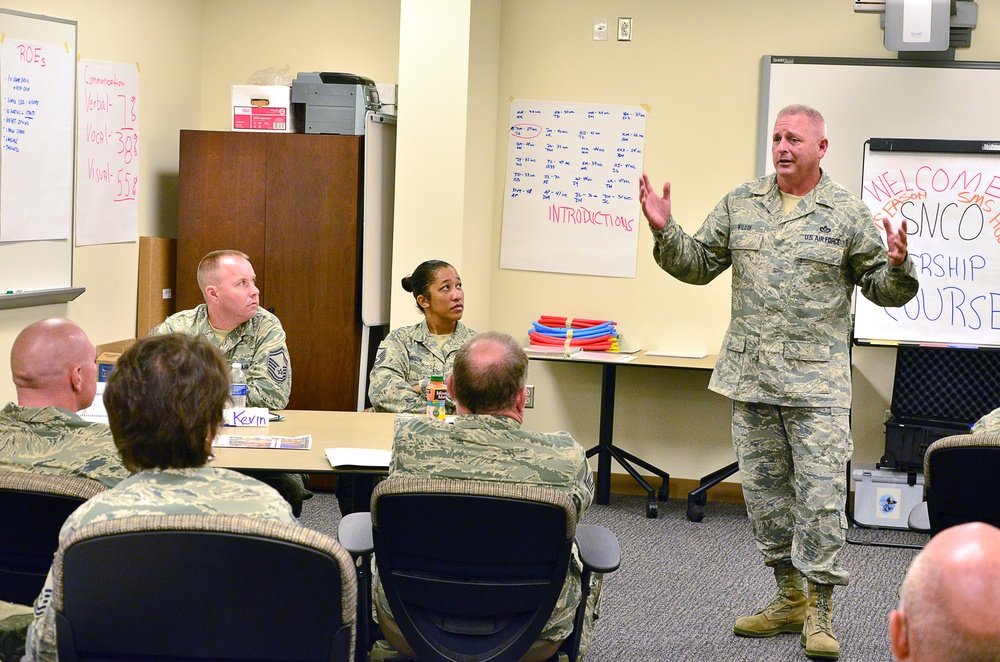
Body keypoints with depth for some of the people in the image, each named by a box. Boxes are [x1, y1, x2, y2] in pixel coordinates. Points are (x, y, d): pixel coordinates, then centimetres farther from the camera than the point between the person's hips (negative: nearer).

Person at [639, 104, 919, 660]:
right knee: (766, 489, 11)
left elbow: (884, 289, 1)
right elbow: (698, 265, 14)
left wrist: (897, 265, -20)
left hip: (818, 383, -4)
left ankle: (819, 610, 3)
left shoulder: (849, 213, -1)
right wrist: (665, 231, -1)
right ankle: (790, 598, 24)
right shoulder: (740, 204, 9)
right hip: (752, 377, 4)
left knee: (821, 494, -7)